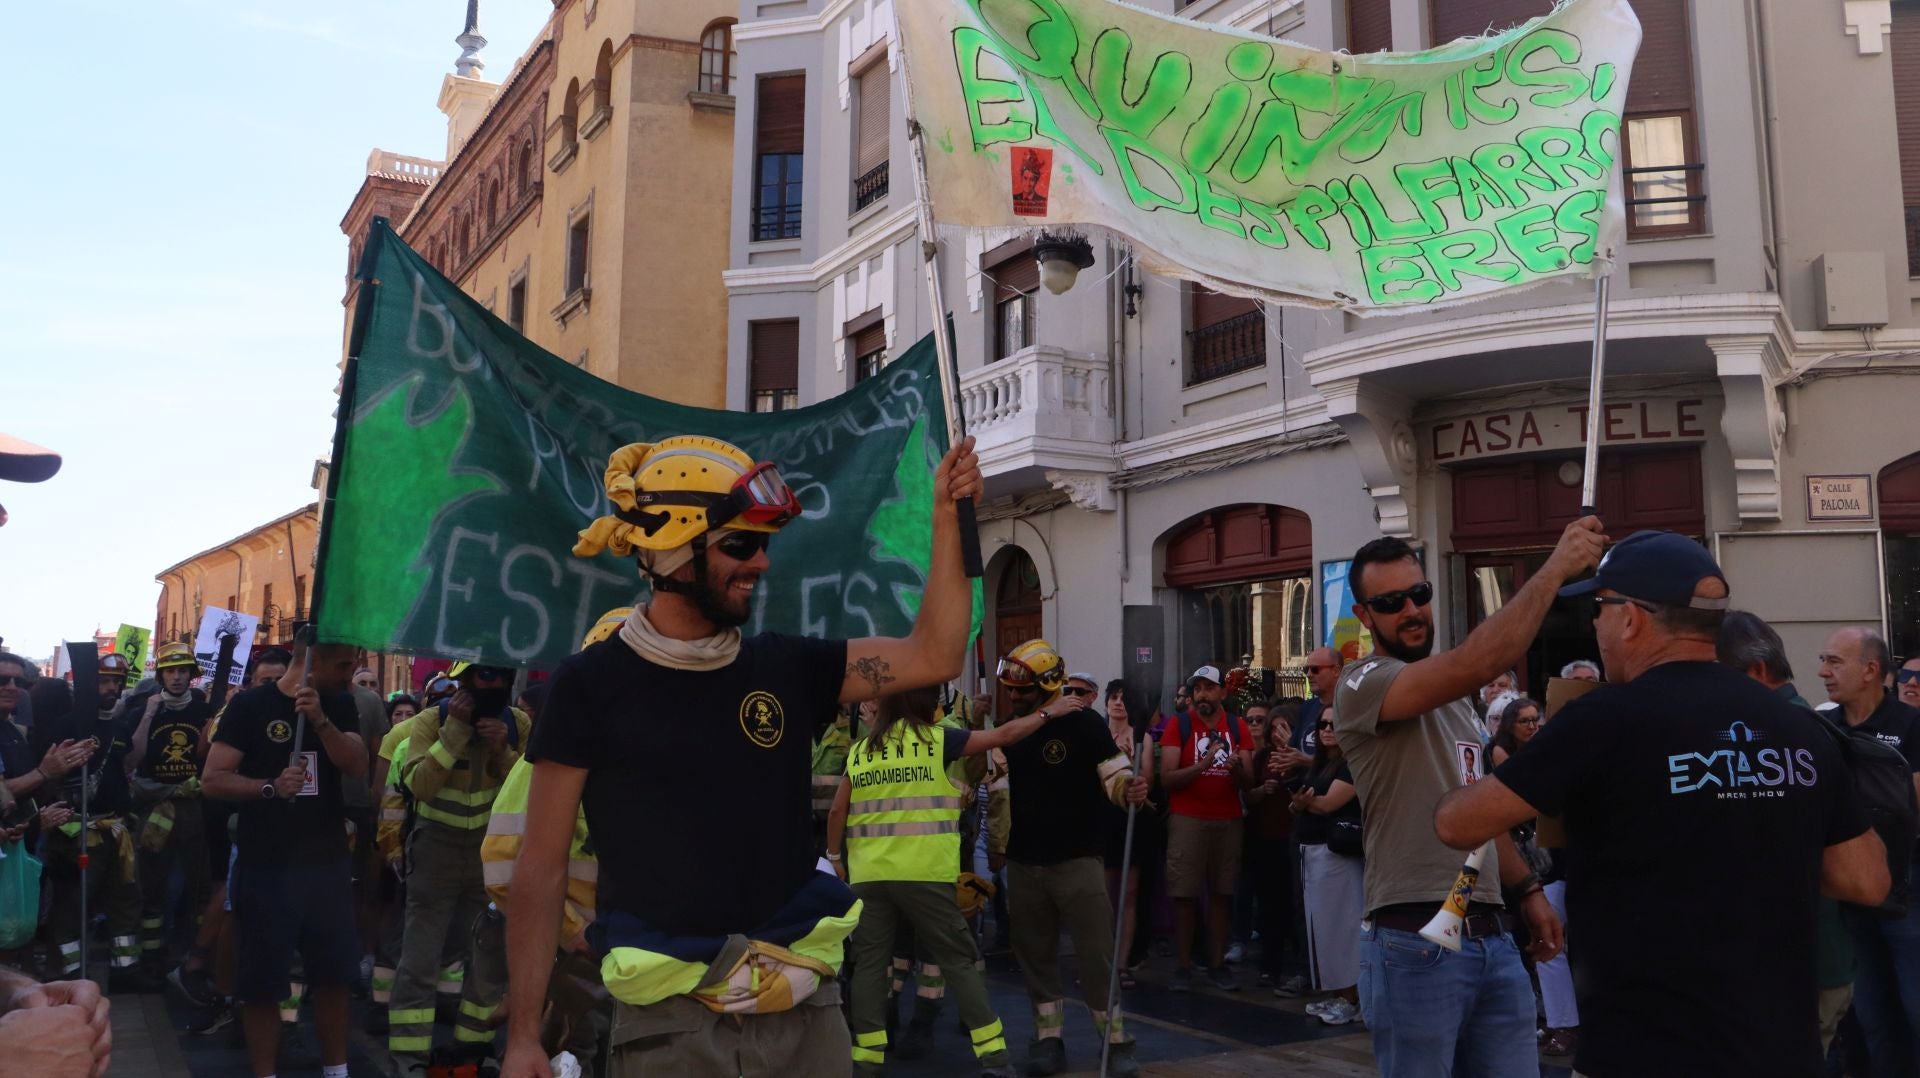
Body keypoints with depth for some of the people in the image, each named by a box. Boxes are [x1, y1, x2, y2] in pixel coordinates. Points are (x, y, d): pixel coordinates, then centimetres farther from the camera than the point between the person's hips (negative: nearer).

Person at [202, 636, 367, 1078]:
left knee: (334, 975, 12)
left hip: (328, 863, 4)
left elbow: (357, 767, -8)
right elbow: (212, 779, -11)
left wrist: (319, 719, -21)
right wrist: (270, 787, -26)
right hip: (265, 867, -4)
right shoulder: (250, 705, -7)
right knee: (261, 982, 4)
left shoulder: (339, 705, 5)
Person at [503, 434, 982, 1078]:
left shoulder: (787, 667, 4)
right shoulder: (592, 685, -6)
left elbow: (935, 657, 1)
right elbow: (543, 869, -3)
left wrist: (948, 517, -3)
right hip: (669, 1024, -3)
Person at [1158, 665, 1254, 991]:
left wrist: (1237, 768, -17)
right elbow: (1167, 778, -7)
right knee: (1184, 894, -2)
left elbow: (1248, 781, 5)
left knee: (1222, 893, 4)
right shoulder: (1179, 725, 0)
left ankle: (1217, 963, 14)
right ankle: (1183, 966, 7)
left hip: (1229, 820, 2)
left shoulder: (1237, 727, 8)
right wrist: (1202, 765, -22)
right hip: (1187, 819, -2)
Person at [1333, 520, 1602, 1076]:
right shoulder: (1362, 684, -11)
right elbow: (1472, 666, -28)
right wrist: (1555, 568, -24)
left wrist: (1527, 890, 16)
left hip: (1493, 935, 8)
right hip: (1416, 940, -7)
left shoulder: (1452, 696, 18)